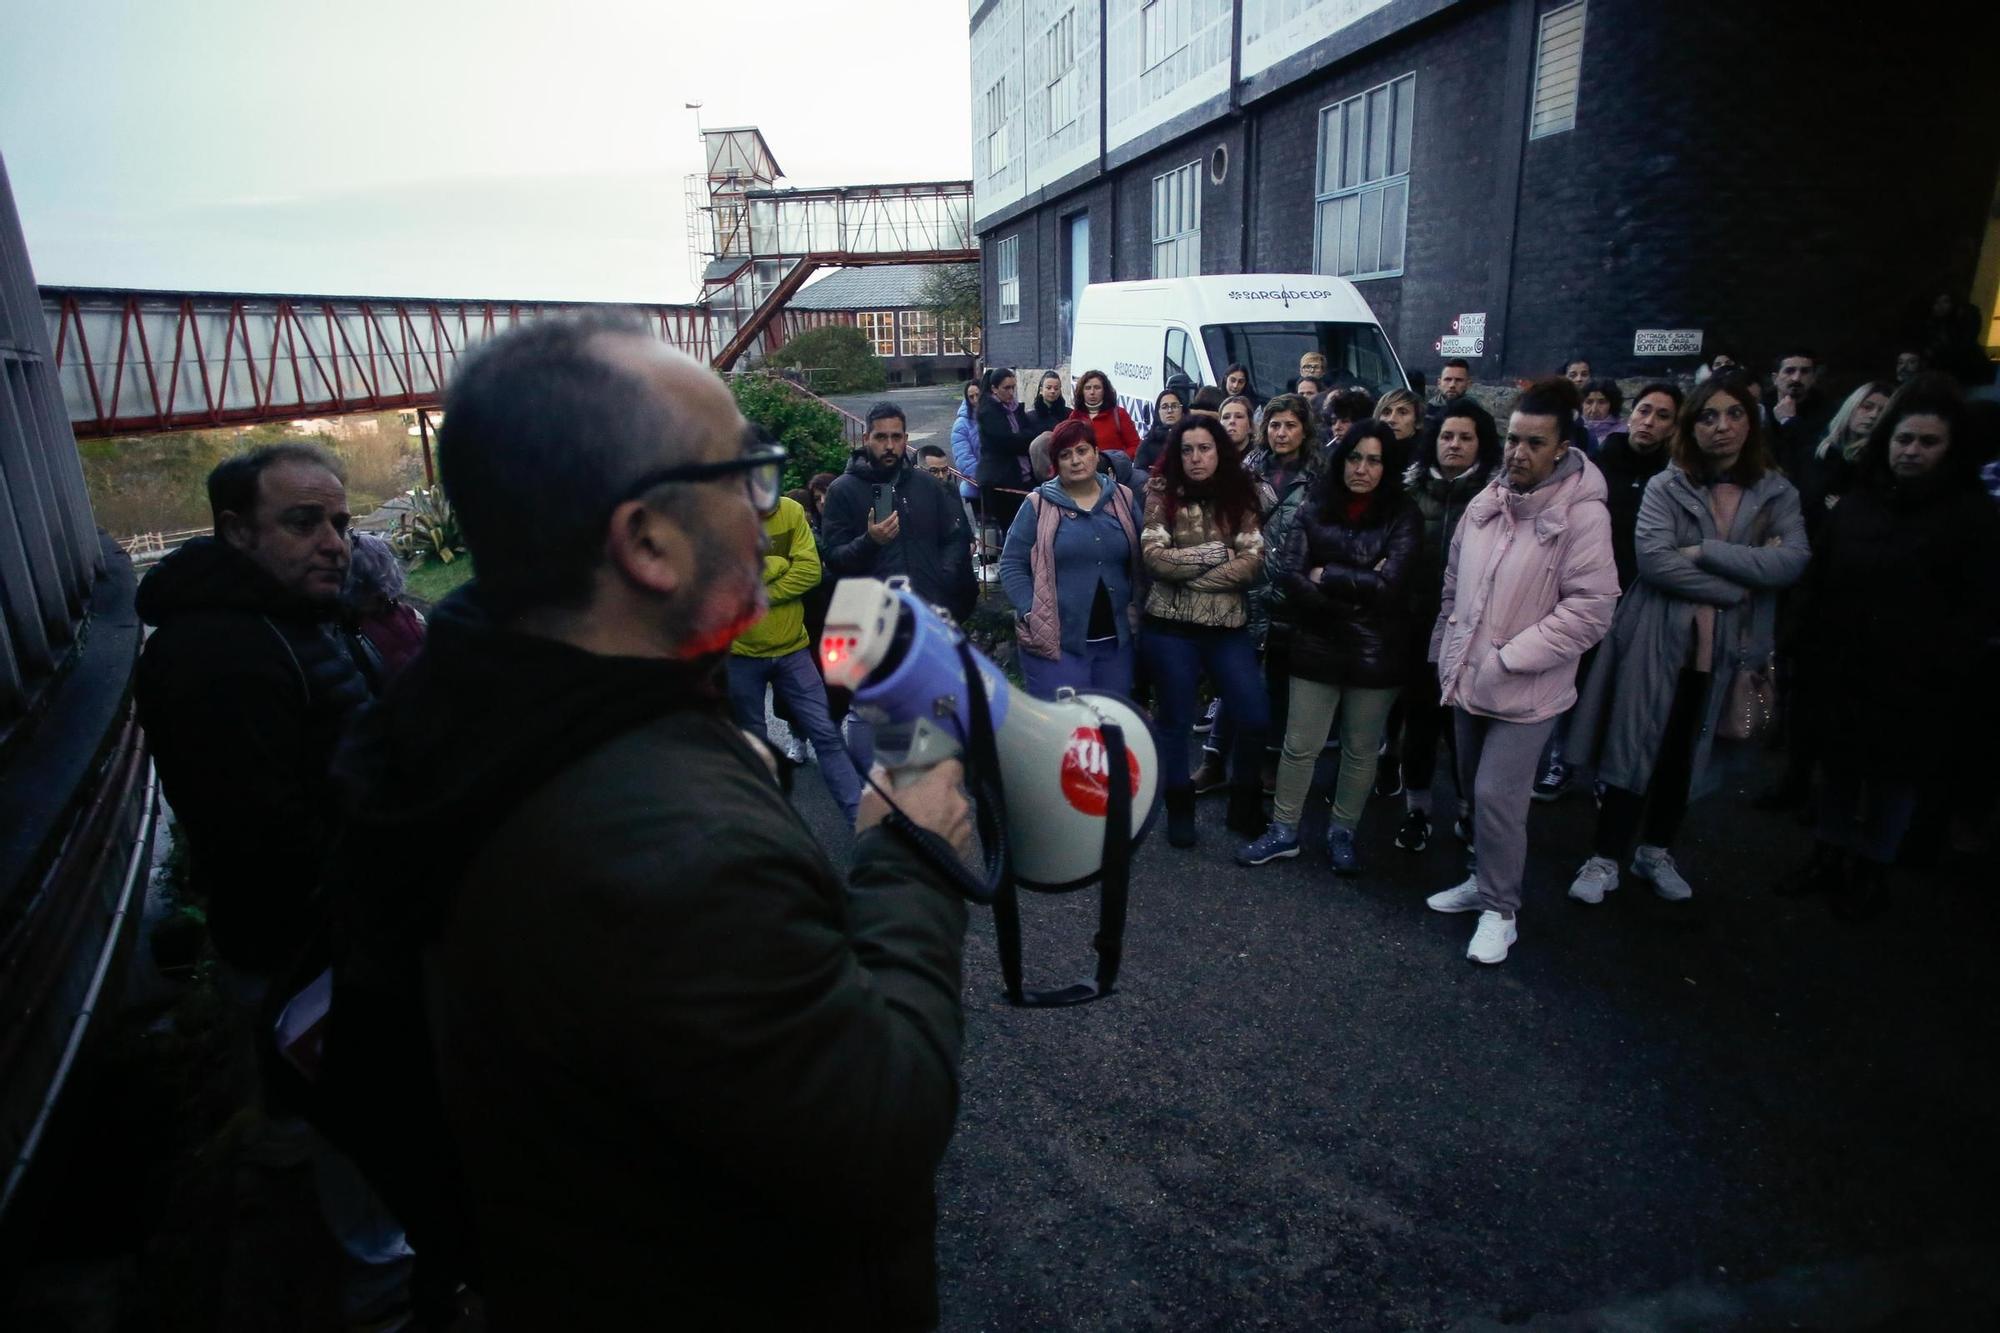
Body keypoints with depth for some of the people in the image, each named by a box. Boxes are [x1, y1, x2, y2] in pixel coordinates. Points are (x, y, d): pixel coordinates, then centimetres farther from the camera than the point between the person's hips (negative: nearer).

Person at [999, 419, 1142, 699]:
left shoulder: (1122, 499, 8)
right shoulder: (1039, 505, -2)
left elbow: (1142, 558, 12)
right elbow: (1011, 564, -4)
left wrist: (1136, 606, -1)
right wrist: (1031, 613, -15)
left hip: (1115, 639, 4)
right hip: (1055, 641, -4)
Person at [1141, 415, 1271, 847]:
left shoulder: (1240, 496, 3)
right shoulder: (1162, 494, -2)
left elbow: (1252, 563, -8)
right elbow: (1154, 556, -15)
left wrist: (1190, 575, -15)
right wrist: (1217, 553, -13)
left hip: (1229, 627, 2)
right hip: (1170, 628, -2)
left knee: (1255, 717, 3)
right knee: (1175, 720, 9)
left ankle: (1244, 802, 27)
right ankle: (1180, 807, 28)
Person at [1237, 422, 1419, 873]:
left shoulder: (1403, 517, -5)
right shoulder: (1314, 510, 0)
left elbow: (1390, 585, -17)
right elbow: (1291, 578, -10)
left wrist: (1326, 576, -11)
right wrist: (1359, 589, -16)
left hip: (1376, 651, -1)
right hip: (1317, 646, 1)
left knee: (1360, 749, 13)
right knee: (1300, 745, 8)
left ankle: (1342, 833, 30)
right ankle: (1283, 831, 23)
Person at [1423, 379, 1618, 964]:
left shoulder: (1582, 514, -15)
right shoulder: (1485, 502, 4)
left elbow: (1592, 608, -19)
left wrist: (1510, 657, -19)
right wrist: (1445, 648, 11)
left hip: (1525, 690, -6)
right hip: (1467, 679, 6)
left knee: (1497, 796, -6)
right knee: (1476, 789, 17)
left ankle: (1500, 910, 13)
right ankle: (1485, 879, 37)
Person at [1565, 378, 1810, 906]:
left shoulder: (1777, 494, 4)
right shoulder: (1665, 487, -4)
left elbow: (1794, 561, -11)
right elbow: (1653, 559, -18)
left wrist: (1705, 552, -18)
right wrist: (1738, 589, -16)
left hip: (1725, 649, 3)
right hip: (1660, 640, -3)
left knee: (1687, 754, 14)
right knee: (1636, 746, 1)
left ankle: (1656, 852, 30)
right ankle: (1605, 859, 11)